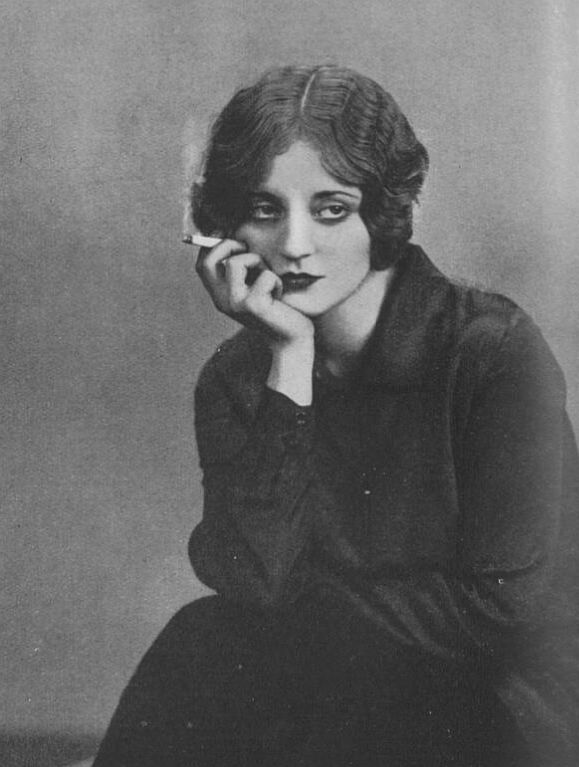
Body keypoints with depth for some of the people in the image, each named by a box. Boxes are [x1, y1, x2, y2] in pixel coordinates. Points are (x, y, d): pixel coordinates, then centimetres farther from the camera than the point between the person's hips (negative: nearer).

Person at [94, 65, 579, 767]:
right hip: (333, 694, 4)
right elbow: (251, 584, -16)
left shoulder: (495, 351, -17)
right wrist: (289, 365, -21)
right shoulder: (234, 378, -3)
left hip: (487, 705, -3)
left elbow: (503, 609, -18)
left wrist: (305, 602, -12)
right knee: (204, 650, -24)